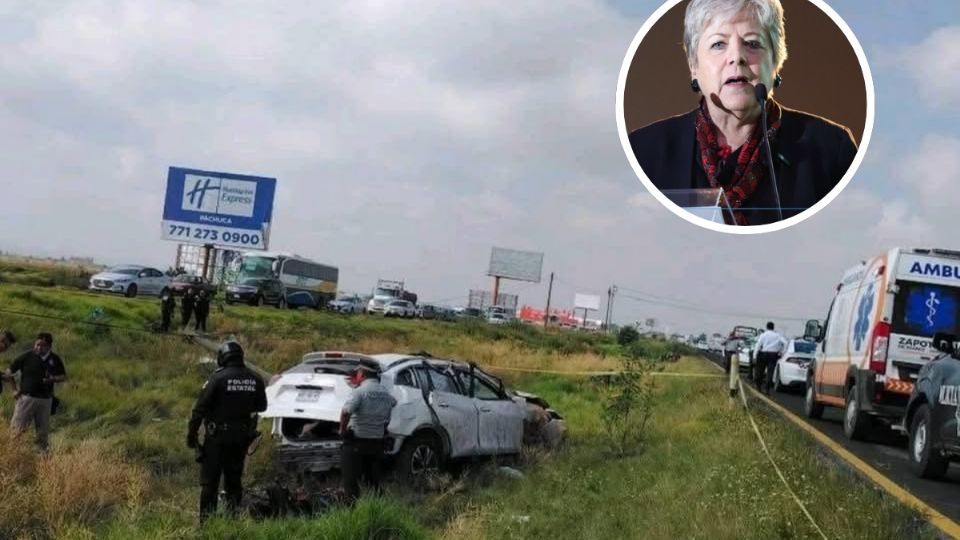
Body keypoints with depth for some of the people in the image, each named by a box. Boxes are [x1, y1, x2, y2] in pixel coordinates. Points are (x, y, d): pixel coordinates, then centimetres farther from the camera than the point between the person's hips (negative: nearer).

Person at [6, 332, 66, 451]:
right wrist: (15, 389, 1)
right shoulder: (27, 357, -6)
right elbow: (9, 372, 4)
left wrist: (53, 379, -11)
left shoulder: (55, 359, 1)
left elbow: (63, 377, 10)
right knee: (17, 429, -5)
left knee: (43, 431, 10)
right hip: (26, 397, -2)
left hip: (45, 400, 2)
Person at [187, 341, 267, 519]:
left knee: (210, 481, 3)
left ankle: (207, 519, 2)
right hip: (242, 437, 4)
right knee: (234, 479, 16)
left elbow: (200, 408, -14)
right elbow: (262, 406, 11)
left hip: (218, 437, -4)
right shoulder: (255, 379, -1)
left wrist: (192, 433, -6)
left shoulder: (218, 378, -14)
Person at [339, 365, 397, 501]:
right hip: (378, 442, 6)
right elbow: (393, 402, 29)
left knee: (350, 479, 1)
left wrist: (342, 429, -15)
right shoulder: (385, 392, 7)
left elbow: (346, 412, -28)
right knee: (374, 481, 16)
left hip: (357, 442, -6)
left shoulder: (361, 391, -14)